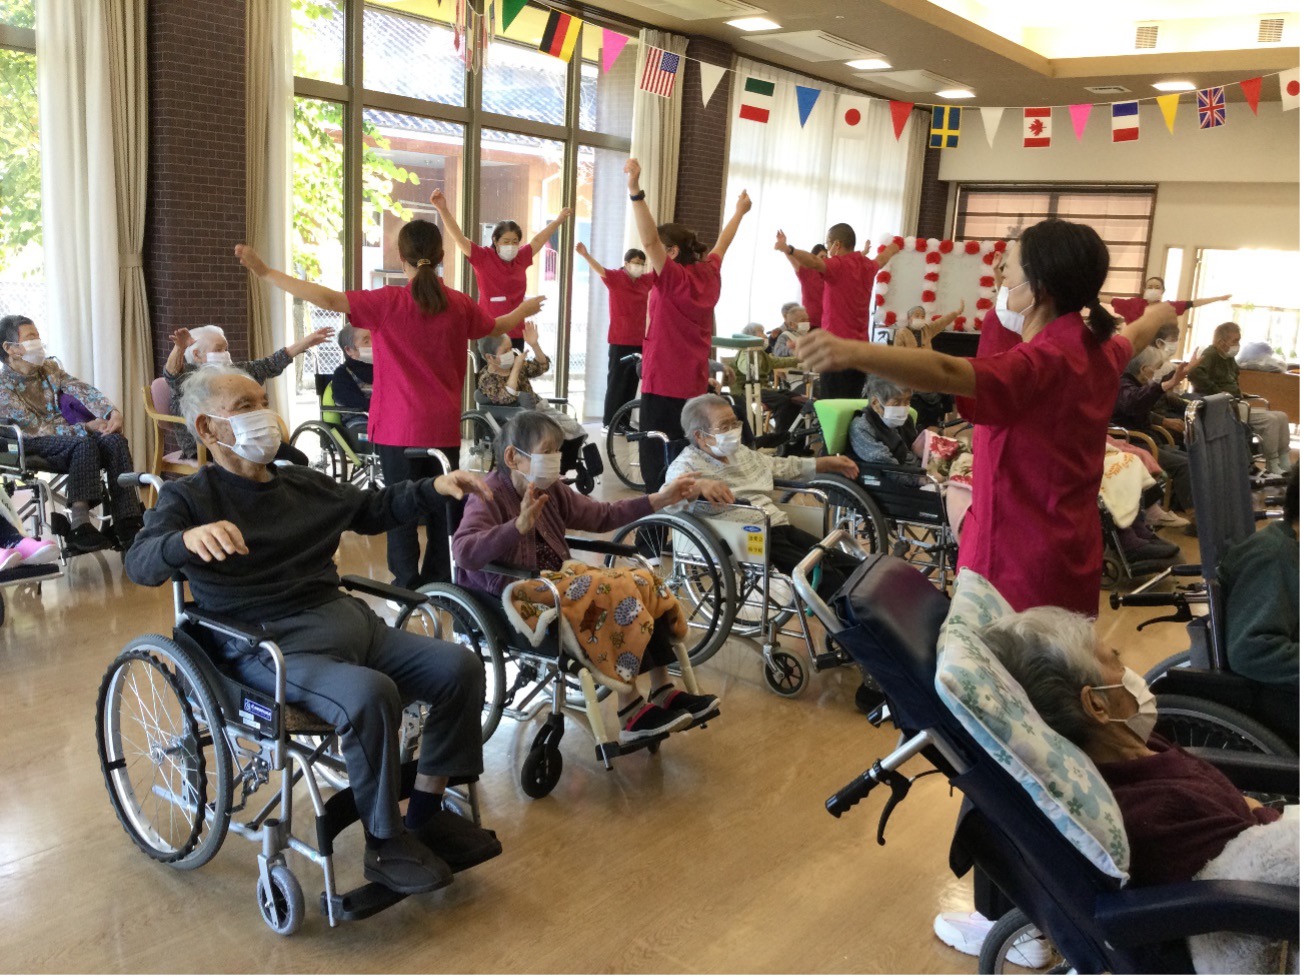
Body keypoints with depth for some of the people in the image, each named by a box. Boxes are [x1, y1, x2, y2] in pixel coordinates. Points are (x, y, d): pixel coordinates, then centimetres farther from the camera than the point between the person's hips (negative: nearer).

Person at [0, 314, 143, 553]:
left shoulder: (50, 367, 10)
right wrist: (85, 428, -21)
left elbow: (84, 390, -3)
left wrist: (112, 412, -22)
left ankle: (127, 525, -31)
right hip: (33, 447, -6)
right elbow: (37, 427, -16)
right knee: (84, 444, -35)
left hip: (65, 433, 6)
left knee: (115, 441, -22)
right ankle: (79, 528, -39)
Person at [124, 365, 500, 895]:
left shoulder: (303, 483, 18)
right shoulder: (189, 497, 0)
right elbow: (140, 563, -18)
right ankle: (385, 844, -13)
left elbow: (373, 508, 31)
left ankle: (425, 810, 8)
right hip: (270, 646, -7)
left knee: (459, 667, -8)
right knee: (371, 695, -34)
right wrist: (187, 539, -41)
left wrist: (435, 488, 15)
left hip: (346, 618, 7)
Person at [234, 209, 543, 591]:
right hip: (444, 426, 4)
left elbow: (327, 298, -17)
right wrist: (525, 309, 41)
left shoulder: (389, 302, -12)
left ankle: (407, 589, 9)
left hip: (399, 426, -3)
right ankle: (441, 584, 21)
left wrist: (266, 272, -12)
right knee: (442, 503, 12)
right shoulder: (459, 305, 0)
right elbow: (499, 326, 19)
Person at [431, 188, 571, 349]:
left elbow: (538, 240, 23)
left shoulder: (520, 259, 8)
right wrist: (443, 210, -24)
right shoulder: (483, 258, -4)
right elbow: (458, 238, -13)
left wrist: (558, 220, 33)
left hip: (516, 334, 5)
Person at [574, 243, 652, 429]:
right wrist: (585, 255, -41)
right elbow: (599, 269, -24)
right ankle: (608, 423, 2)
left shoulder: (646, 281, 8)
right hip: (619, 341, -6)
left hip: (639, 341, 6)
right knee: (616, 382, -2)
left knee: (632, 384, 8)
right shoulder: (615, 277, -7)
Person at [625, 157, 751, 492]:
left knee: (657, 465, -7)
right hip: (694, 386, 8)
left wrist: (635, 189, -34)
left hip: (664, 387, -8)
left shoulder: (675, 279, -13)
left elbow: (649, 240, -26)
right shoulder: (708, 275, 7)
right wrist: (740, 212, 42)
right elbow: (722, 244, 25)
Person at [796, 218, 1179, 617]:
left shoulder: (1039, 361, -22)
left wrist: (851, 352, -55)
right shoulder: (1102, 351, 8)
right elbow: (1134, 336, 33)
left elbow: (947, 373, -41)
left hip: (1018, 565, -10)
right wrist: (1161, 312, 57)